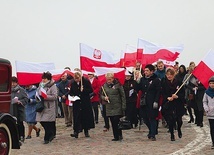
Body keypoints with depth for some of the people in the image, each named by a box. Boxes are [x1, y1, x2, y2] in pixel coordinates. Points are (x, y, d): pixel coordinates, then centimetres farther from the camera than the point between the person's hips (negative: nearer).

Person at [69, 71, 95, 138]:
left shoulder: (86, 81, -5)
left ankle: (86, 131, 16)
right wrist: (72, 96, -7)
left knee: (86, 116, 5)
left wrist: (83, 90, -17)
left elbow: (91, 90, -5)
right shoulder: (73, 83, 4)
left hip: (86, 103, -1)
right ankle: (76, 131, -6)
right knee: (76, 117, -5)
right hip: (76, 103, 2)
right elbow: (70, 92, 13)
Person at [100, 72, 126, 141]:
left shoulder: (117, 85, -5)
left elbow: (123, 96, -4)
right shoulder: (104, 86, 8)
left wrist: (123, 106, -8)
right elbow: (101, 95, 15)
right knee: (113, 122, 6)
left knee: (116, 121, -10)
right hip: (109, 107, 4)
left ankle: (119, 135, 2)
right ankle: (116, 136, 12)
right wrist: (104, 98, -9)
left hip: (117, 107, -4)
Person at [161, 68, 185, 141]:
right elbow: (162, 94, 0)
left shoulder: (178, 82, -2)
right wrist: (168, 98, -18)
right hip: (167, 104, 0)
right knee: (170, 120, -3)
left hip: (178, 104, 0)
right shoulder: (164, 83, 0)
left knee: (179, 119, 0)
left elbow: (183, 94, 0)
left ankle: (179, 129, 34)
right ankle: (172, 135, 16)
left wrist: (177, 96, -18)